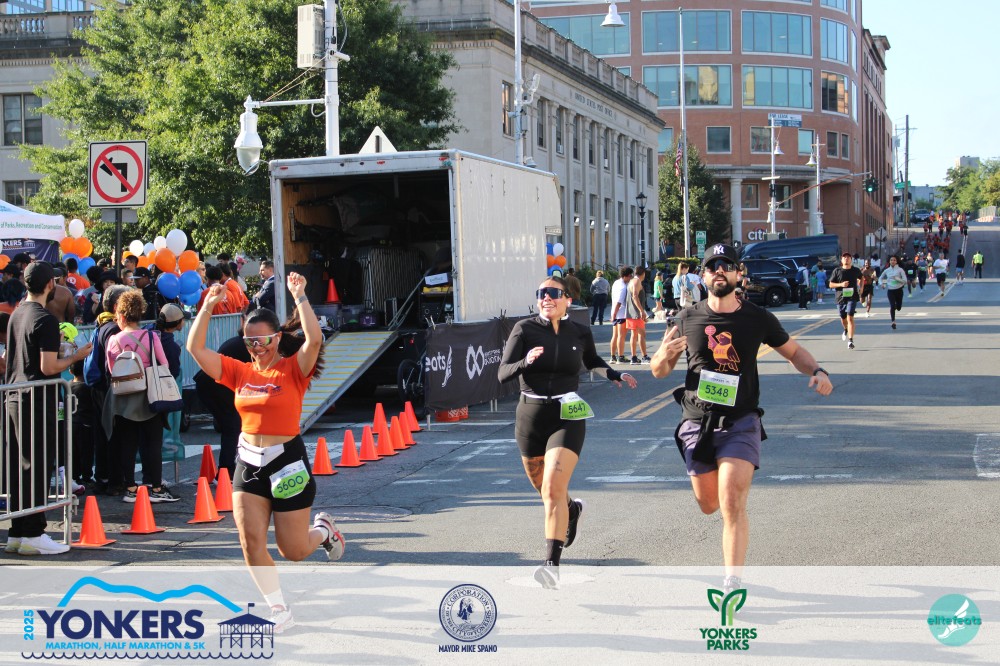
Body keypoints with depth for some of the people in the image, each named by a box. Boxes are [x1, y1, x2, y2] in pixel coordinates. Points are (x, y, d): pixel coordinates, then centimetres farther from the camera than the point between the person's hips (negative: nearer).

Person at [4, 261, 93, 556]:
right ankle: (32, 535, -2)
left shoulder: (16, 315, 11)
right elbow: (48, 367, -19)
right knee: (38, 468, -3)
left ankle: (16, 534, 16)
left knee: (18, 468, 11)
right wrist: (76, 357, -5)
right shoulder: (45, 319, -14)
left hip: (14, 398, 8)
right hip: (37, 401, -8)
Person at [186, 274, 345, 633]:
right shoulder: (239, 372, 5)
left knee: (294, 551, 4)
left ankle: (324, 529, 38)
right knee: (250, 540, -6)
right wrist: (208, 306, -5)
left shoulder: (293, 370, -7)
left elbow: (314, 338, -25)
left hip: (287, 462, -4)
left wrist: (299, 296, -23)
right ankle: (279, 610, 7)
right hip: (248, 463, 4)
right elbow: (195, 348, 1)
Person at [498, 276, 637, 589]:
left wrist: (615, 375, 12)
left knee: (553, 489, -19)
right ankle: (572, 509, 55)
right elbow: (503, 373, -12)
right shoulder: (524, 329, -4)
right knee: (544, 487, 19)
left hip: (567, 418, -2)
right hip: (530, 415, 2)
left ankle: (551, 563, -22)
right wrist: (525, 362, -30)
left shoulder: (579, 333, 2)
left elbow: (592, 361, 25)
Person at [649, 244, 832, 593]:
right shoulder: (688, 319, 1)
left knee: (732, 504, -17)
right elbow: (659, 371, 8)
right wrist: (663, 356, -17)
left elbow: (793, 351, 14)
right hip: (697, 422, 2)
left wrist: (817, 371, -7)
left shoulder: (758, 318, 0)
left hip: (740, 423, -2)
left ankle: (732, 584, -12)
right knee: (708, 505, 13)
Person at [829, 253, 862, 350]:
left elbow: (860, 278, 25)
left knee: (850, 317, -16)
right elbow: (831, 284, 2)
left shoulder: (855, 270, 4)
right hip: (841, 297, 2)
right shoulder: (837, 271, 1)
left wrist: (860, 288, 11)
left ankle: (850, 340, -18)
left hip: (852, 297, -2)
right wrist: (841, 284, -14)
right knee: (843, 318, 15)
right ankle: (846, 330, 51)